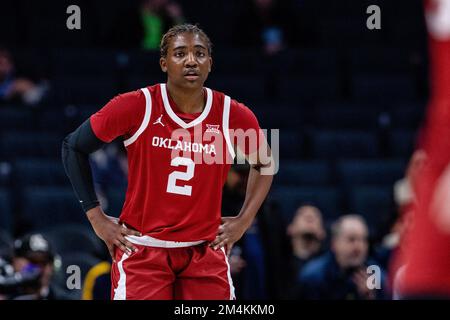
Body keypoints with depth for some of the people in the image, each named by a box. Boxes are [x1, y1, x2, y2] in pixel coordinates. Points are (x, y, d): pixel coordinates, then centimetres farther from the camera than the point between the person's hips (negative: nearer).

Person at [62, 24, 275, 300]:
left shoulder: (234, 116, -3)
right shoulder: (137, 107, -9)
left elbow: (265, 164, 17)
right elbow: (74, 147, 2)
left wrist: (244, 220, 8)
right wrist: (96, 217, -1)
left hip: (206, 252, 2)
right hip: (142, 249, -2)